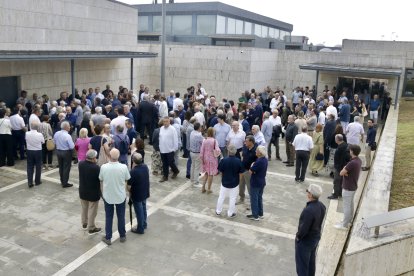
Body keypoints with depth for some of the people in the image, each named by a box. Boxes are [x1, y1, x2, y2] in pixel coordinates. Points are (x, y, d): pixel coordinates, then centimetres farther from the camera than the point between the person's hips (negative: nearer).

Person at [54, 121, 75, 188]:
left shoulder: (56, 134, -4)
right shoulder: (68, 136, -24)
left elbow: (55, 142, 11)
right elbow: (72, 146, -22)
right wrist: (73, 144, -2)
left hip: (58, 151, 7)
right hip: (66, 152, -6)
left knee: (61, 167, 19)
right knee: (66, 168, 5)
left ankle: (62, 181, 32)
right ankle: (65, 183, 11)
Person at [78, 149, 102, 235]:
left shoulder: (80, 163, -10)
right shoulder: (96, 168, -30)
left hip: (82, 191, 6)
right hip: (93, 193, -6)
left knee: (84, 209, 25)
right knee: (92, 211, 10)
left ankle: (84, 224, 43)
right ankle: (91, 228, 23)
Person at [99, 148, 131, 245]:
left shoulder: (103, 167, -19)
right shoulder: (123, 167, -20)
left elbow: (101, 179, -3)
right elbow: (127, 179, -5)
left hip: (107, 196, 0)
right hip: (120, 196, 0)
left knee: (108, 217, 16)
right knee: (121, 216, 17)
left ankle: (108, 238, 25)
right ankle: (122, 236, 32)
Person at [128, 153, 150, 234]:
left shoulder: (133, 172, -29)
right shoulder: (145, 167, -7)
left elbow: (129, 186, -21)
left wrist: (129, 192, 0)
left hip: (137, 195, -7)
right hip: (145, 193, 7)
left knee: (139, 211, 9)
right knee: (144, 209, 23)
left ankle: (140, 229, 23)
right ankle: (144, 224, 40)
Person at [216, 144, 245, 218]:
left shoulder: (223, 160, -17)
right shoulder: (238, 161, -15)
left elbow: (221, 172, -7)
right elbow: (241, 173, -7)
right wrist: (238, 181, 9)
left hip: (224, 182, 0)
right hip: (235, 183, 0)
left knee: (221, 197, 16)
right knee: (232, 199, 13)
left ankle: (218, 211, 28)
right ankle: (230, 213, 22)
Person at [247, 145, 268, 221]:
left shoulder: (259, 161, -28)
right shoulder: (265, 159, 2)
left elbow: (250, 171, -21)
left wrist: (252, 165, -5)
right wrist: (254, 166, -3)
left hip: (255, 183, -8)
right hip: (262, 182, 9)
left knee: (254, 199, 5)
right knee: (259, 198, 19)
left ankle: (255, 215, 12)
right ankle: (260, 214, 28)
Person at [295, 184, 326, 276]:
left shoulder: (309, 210, -35)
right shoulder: (322, 206, -9)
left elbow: (304, 229, -28)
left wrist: (298, 236, -10)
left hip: (305, 241, -8)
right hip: (316, 237, 8)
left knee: (302, 263, 12)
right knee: (311, 261, 26)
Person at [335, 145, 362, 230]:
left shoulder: (352, 163, -29)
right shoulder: (359, 161, 2)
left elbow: (341, 173, -22)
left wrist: (344, 169, -4)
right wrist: (346, 171, -13)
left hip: (348, 188, -9)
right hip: (353, 186, 9)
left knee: (346, 206, 1)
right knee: (350, 204, 22)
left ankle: (344, 225, 11)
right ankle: (349, 220, 37)